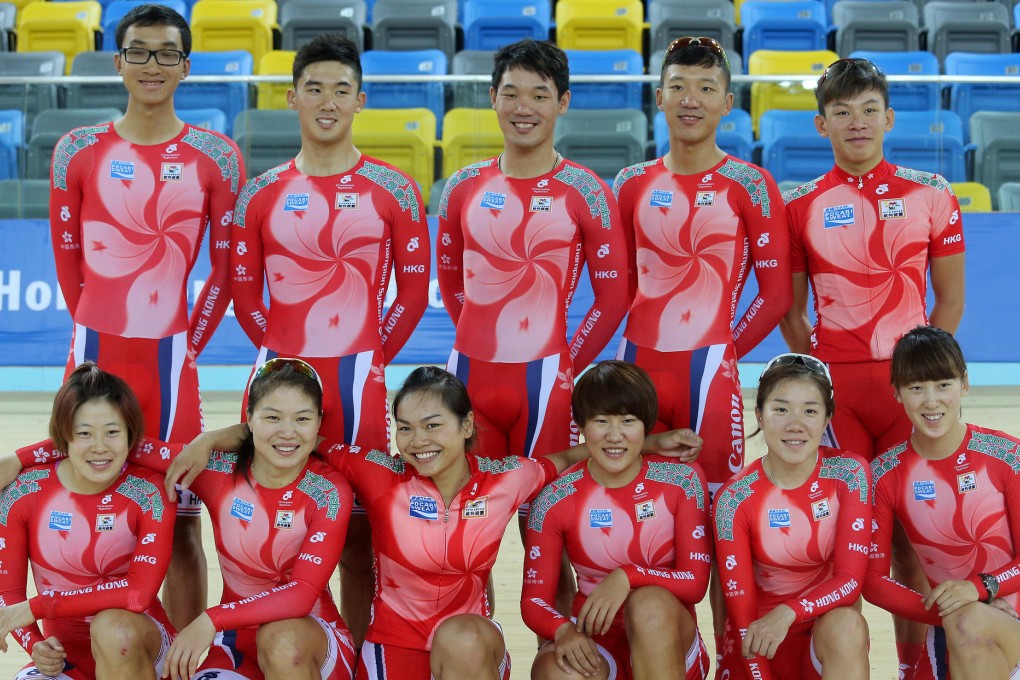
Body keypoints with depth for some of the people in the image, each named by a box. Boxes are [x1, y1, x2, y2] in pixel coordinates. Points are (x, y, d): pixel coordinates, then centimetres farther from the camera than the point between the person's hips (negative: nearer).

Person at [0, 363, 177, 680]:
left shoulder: (150, 494, -13)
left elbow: (140, 592, -24)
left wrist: (35, 607, -23)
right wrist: (35, 646, -24)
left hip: (137, 645, -1)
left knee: (113, 627, -35)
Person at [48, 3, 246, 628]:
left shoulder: (215, 156, 2)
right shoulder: (79, 150, 5)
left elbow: (227, 267, 5)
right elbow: (68, 259, 10)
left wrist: (189, 346, 3)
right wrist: (100, 338, 10)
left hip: (171, 359, -1)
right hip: (95, 351, 1)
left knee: (180, 520, 3)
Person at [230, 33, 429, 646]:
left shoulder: (393, 190, 3)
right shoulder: (262, 193, 7)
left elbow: (414, 291, 5)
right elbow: (244, 291, 11)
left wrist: (373, 358, 2)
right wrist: (280, 353, 5)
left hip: (359, 377, -1)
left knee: (358, 527, 3)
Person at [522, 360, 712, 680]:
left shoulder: (684, 480, -6)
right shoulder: (556, 500, -6)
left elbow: (695, 582, -9)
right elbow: (534, 599, -7)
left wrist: (628, 577, -27)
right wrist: (563, 630, -30)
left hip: (670, 644, 0)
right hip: (596, 647, 0)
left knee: (651, 602, -35)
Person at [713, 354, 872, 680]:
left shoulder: (850, 473, -9)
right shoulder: (735, 498, -12)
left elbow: (851, 579, -15)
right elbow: (741, 614, -11)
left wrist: (788, 614, -31)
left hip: (831, 637, 0)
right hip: (761, 643, 0)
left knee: (847, 624, -33)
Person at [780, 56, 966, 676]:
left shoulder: (932, 195, 5)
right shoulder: (801, 205, 6)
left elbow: (951, 301, 8)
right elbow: (789, 309, 11)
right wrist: (816, 369, 0)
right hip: (832, 383, 0)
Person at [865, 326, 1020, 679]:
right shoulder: (885, 475, -3)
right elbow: (872, 578, -3)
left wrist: (979, 587, -24)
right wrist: (942, 612, -17)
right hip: (951, 631, 2)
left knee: (969, 625, -33)